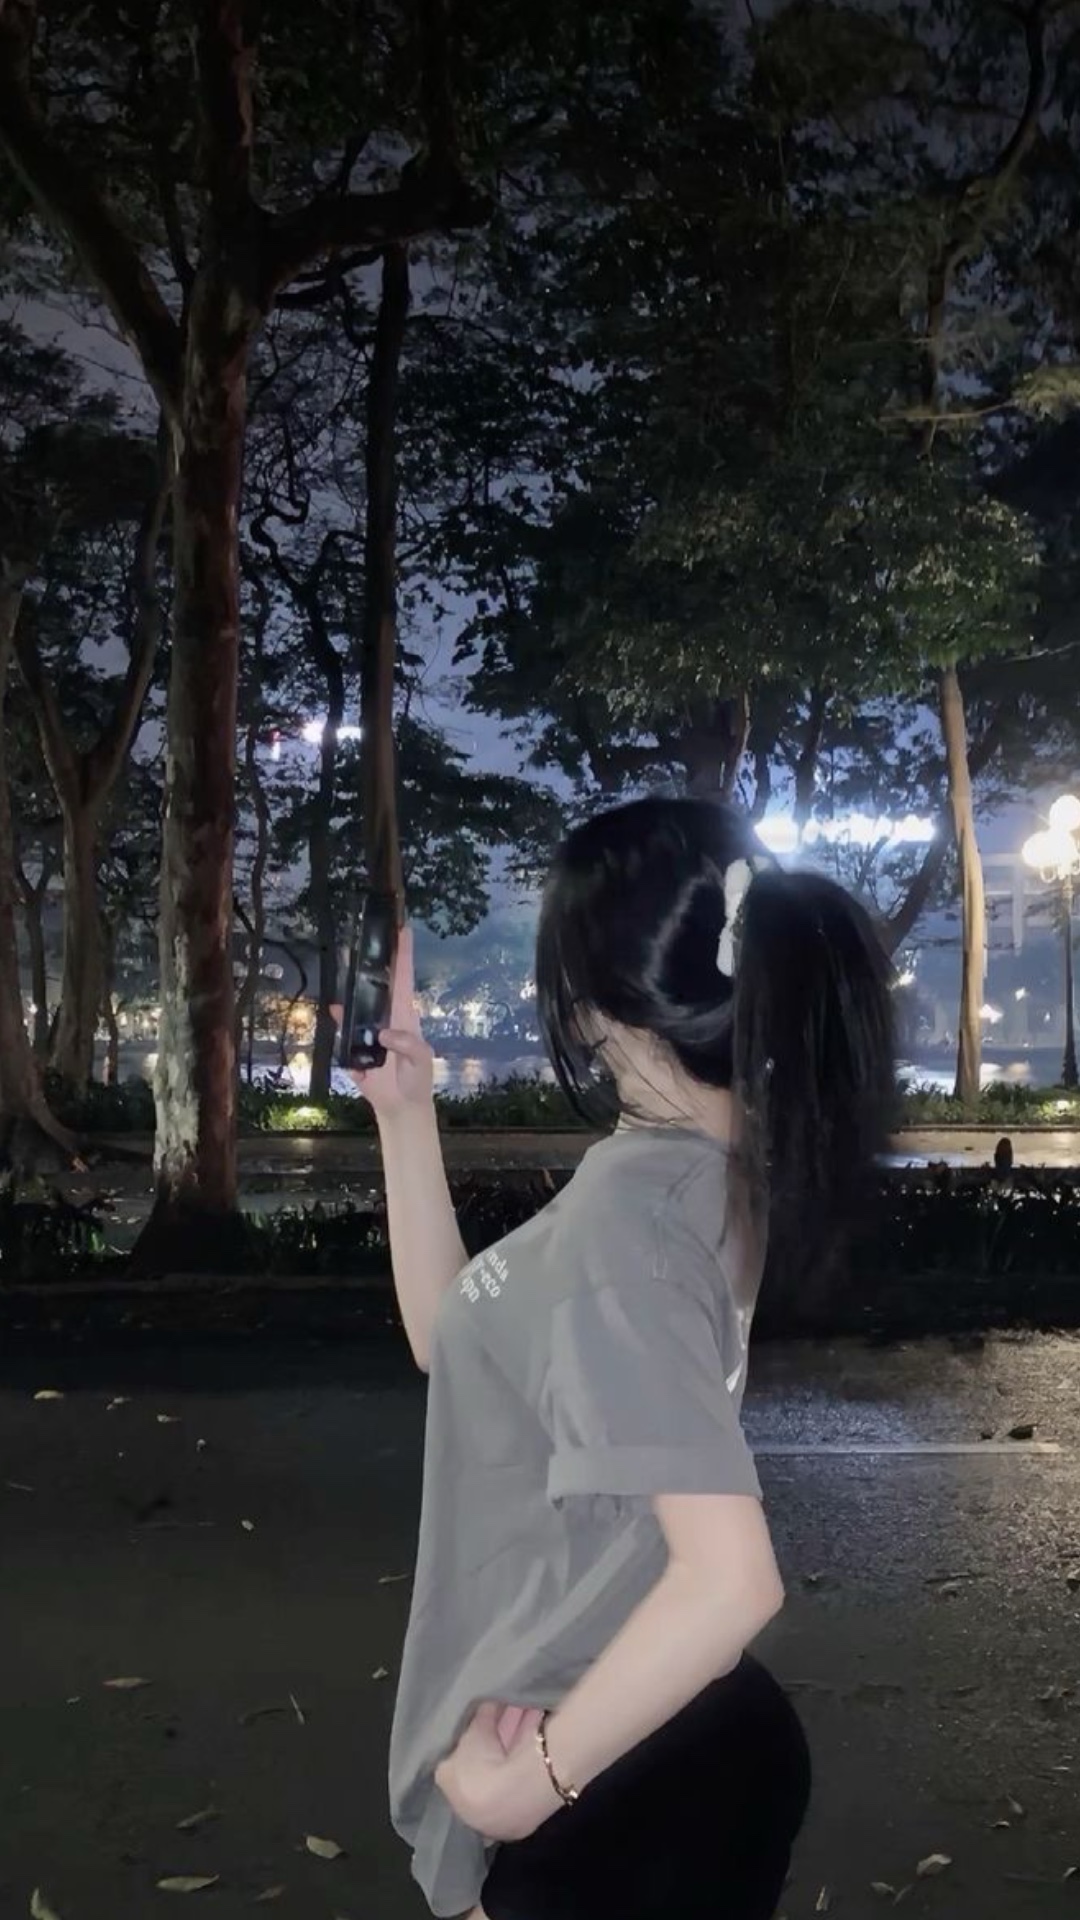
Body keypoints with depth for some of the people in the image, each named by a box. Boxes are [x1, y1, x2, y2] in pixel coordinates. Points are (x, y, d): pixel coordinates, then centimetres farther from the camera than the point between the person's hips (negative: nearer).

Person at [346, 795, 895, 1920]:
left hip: (615, 1782, -8)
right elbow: (452, 1339, 11)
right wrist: (404, 1113, 5)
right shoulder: (700, 1169, 2)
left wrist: (527, 1780, -21)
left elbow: (730, 1579, -33)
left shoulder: (623, 1214, -26)